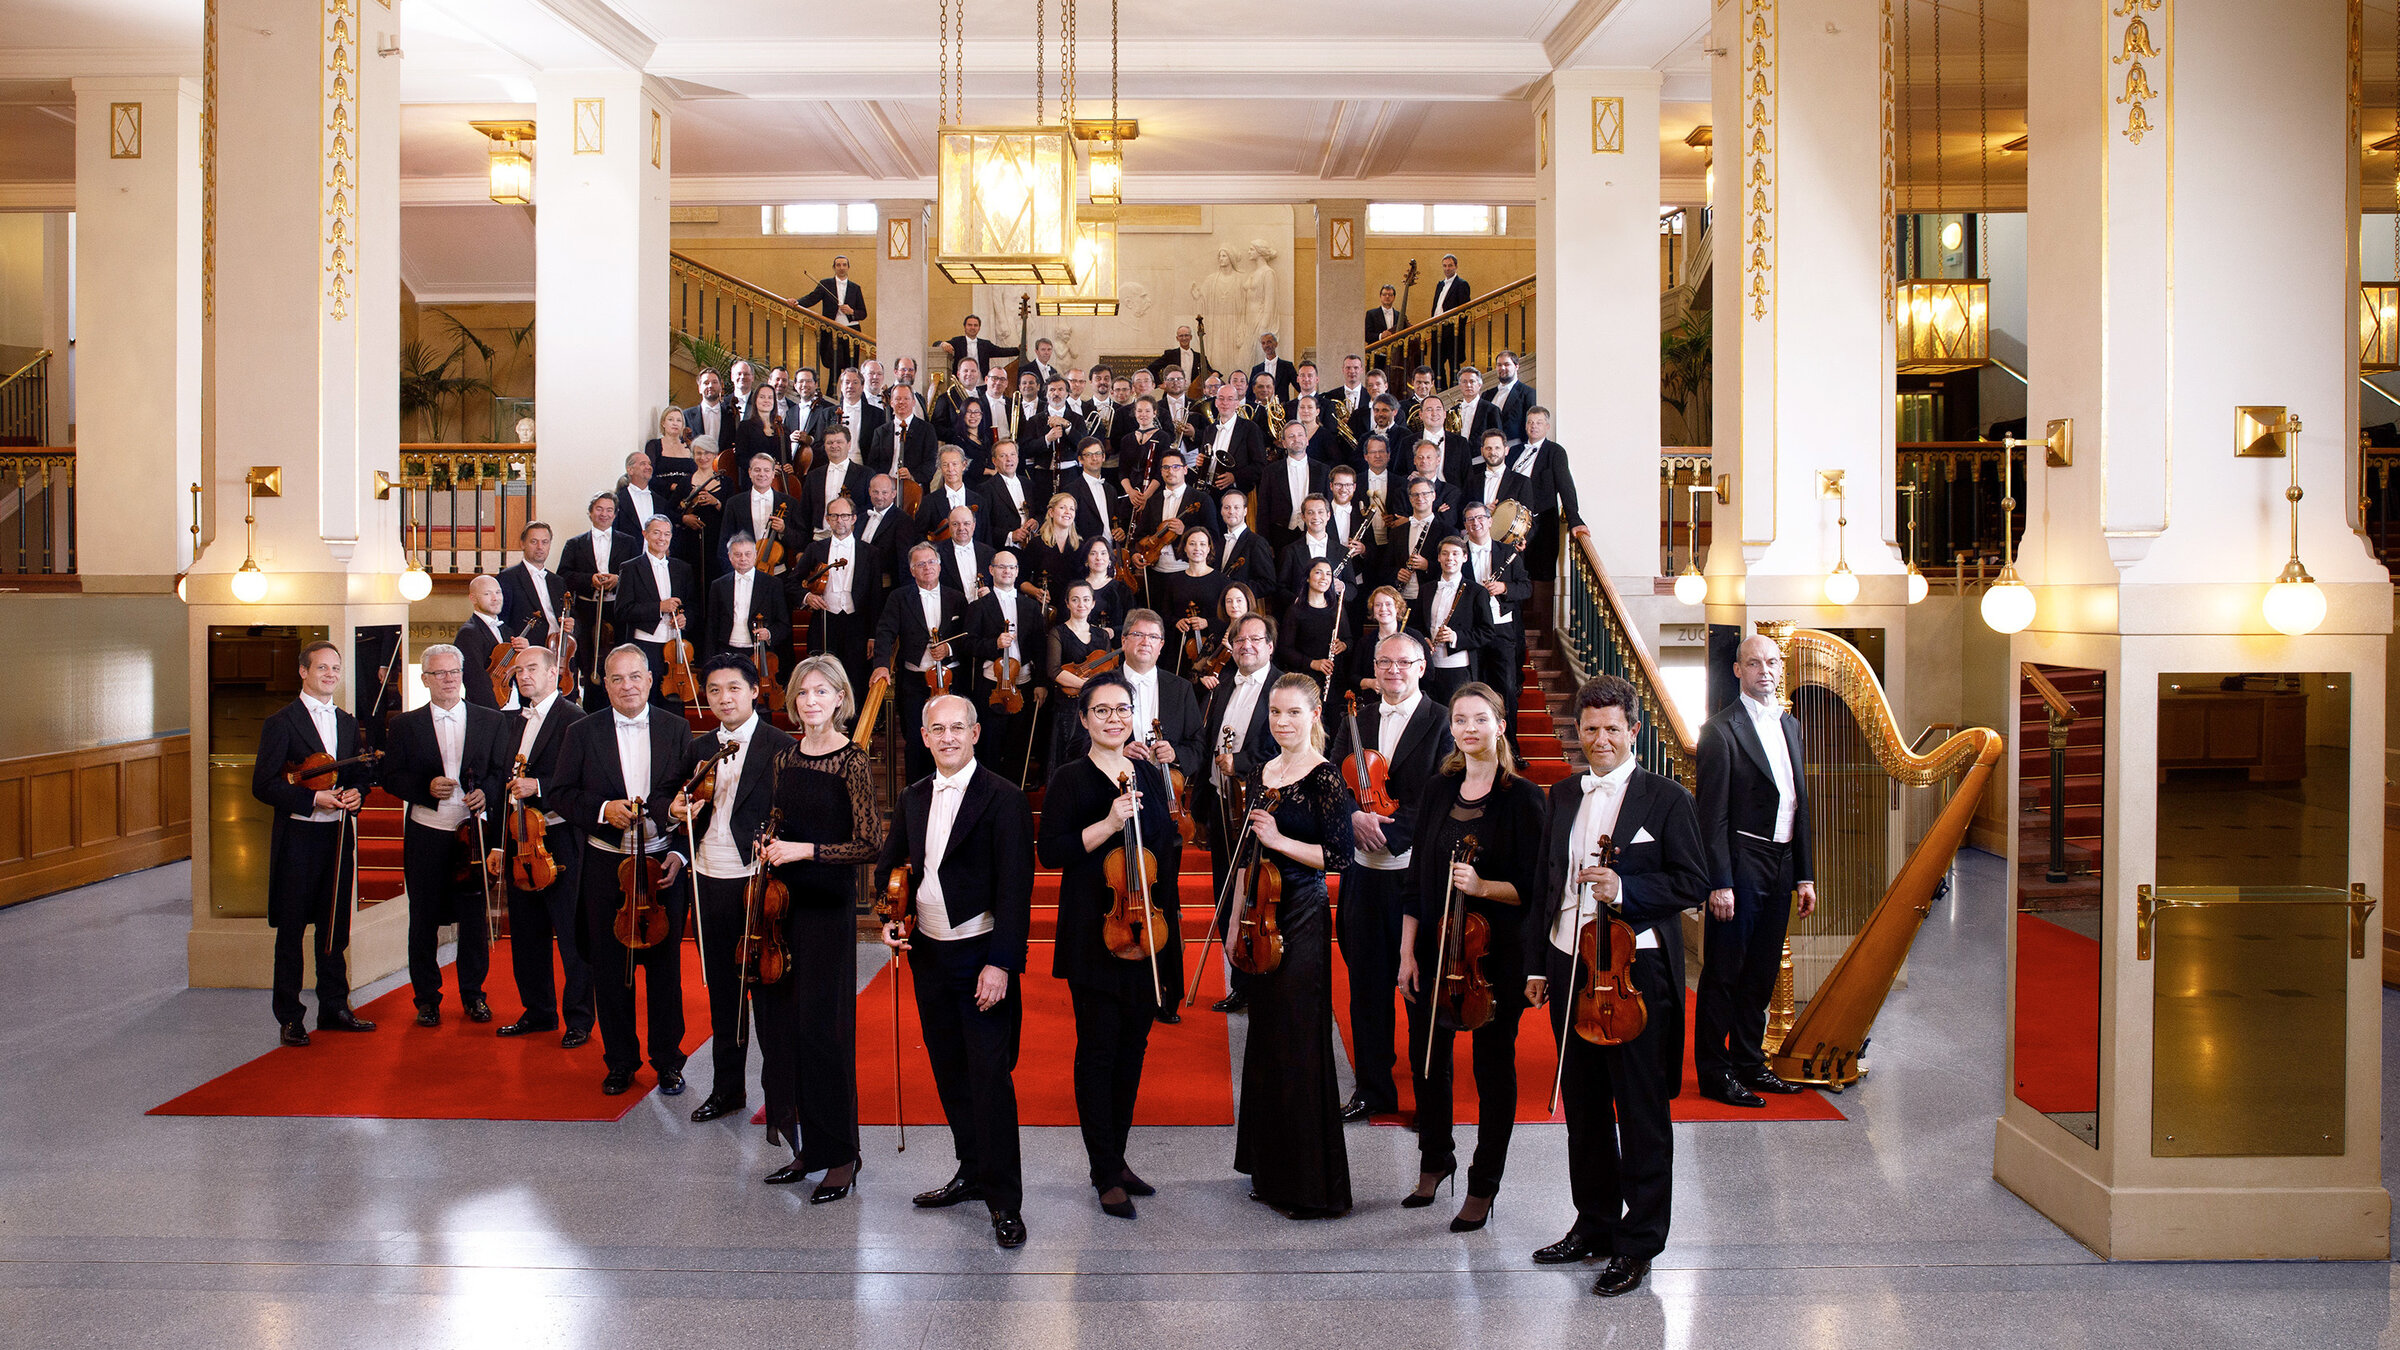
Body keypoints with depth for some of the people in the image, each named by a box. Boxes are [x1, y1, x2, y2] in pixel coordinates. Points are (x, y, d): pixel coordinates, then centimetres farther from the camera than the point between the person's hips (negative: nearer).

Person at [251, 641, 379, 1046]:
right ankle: (290, 1017, 10)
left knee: (336, 928, 12)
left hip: (338, 835, 6)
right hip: (298, 837, -6)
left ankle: (334, 1008, 22)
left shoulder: (348, 724, 13)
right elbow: (263, 785, -11)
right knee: (291, 932, 2)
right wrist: (314, 798, -20)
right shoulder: (281, 723, -6)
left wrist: (356, 793, -2)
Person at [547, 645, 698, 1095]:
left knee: (665, 966, 5)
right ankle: (620, 1060, 21)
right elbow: (561, 794, 2)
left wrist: (680, 853, -6)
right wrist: (602, 810, -15)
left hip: (663, 865, 0)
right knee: (611, 969, 7)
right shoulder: (583, 733, 2)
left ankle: (667, 1059, 18)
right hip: (605, 868, 0)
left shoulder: (676, 731, 3)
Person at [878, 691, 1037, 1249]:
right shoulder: (913, 798, 9)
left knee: (990, 1076, -7)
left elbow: (1015, 888, -14)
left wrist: (1001, 963, -19)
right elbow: (888, 864, 21)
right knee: (950, 1071, 15)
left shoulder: (1003, 799, -10)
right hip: (928, 953, 7)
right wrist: (890, 917, 2)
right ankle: (972, 1172, 29)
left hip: (980, 955, -6)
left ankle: (1004, 1199, 1)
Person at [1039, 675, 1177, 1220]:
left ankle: (1117, 1158, 24)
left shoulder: (1150, 775, 11)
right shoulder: (1070, 780, -4)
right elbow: (1052, 851, -13)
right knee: (1098, 1048, -2)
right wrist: (1110, 823, -21)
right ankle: (1106, 1174, 6)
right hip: (1095, 933, -5)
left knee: (1133, 1045, 11)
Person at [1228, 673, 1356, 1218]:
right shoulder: (1260, 777, 12)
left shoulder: (1325, 778, -9)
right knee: (1265, 1040, 12)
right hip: (1264, 916, 8)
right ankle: (1273, 1172, 24)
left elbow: (1340, 856, -15)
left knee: (1300, 1044, -5)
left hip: (1303, 917, -8)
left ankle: (1315, 1185, 4)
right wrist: (1236, 921, 16)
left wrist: (1279, 840, -17)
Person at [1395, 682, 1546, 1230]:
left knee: (1493, 1064, 5)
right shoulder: (1438, 789, 6)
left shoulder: (1522, 796, -8)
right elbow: (1418, 876, 8)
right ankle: (1435, 1158, 36)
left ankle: (1483, 1186, 19)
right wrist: (1407, 951, 4)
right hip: (1434, 944, 5)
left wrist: (1483, 886, -27)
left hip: (1495, 949, -4)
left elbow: (1532, 887, -10)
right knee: (1426, 1056, 14)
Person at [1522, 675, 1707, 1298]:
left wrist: (1624, 888, -20)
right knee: (1583, 1108, 15)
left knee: (1642, 1114, 3)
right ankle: (1594, 1224, 29)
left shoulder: (1665, 797, -5)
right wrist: (1536, 964, 13)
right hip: (1569, 967, 6)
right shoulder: (1562, 796, 11)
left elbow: (1693, 883, -7)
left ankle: (1637, 1244, 12)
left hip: (1637, 972, -5)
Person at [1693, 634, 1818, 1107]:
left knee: (1762, 974, 15)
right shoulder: (1722, 730, -10)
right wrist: (1720, 882, -18)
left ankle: (1750, 1063, 25)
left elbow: (1799, 804, 16)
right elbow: (1712, 815, -13)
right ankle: (1714, 1073, 9)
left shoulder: (1790, 725, 14)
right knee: (1724, 974, 0)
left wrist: (1804, 874, 13)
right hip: (1741, 865, -7)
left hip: (1780, 864, 7)